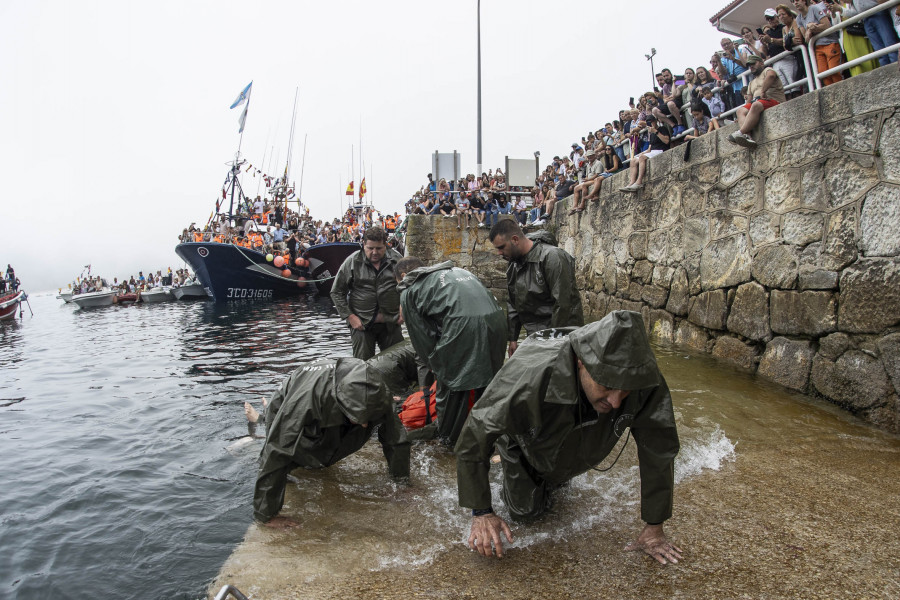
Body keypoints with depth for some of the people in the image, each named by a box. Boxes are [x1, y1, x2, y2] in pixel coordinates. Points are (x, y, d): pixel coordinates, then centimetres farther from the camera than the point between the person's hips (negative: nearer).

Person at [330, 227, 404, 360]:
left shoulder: (397, 259, 1)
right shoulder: (353, 262, -4)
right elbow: (336, 292, 2)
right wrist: (349, 316, -6)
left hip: (391, 323, 1)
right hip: (362, 323, -1)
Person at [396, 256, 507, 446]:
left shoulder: (409, 291, 16)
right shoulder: (455, 270, 33)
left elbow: (421, 335, 14)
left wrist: (434, 364, 27)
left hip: (463, 324, -6)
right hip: (496, 317, 7)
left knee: (449, 382, 14)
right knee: (487, 380, 23)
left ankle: (447, 437, 30)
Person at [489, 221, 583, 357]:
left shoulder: (552, 257, -18)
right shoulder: (513, 263, 8)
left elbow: (563, 304, -20)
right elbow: (513, 304, 16)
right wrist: (512, 339, 12)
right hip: (534, 336, 7)